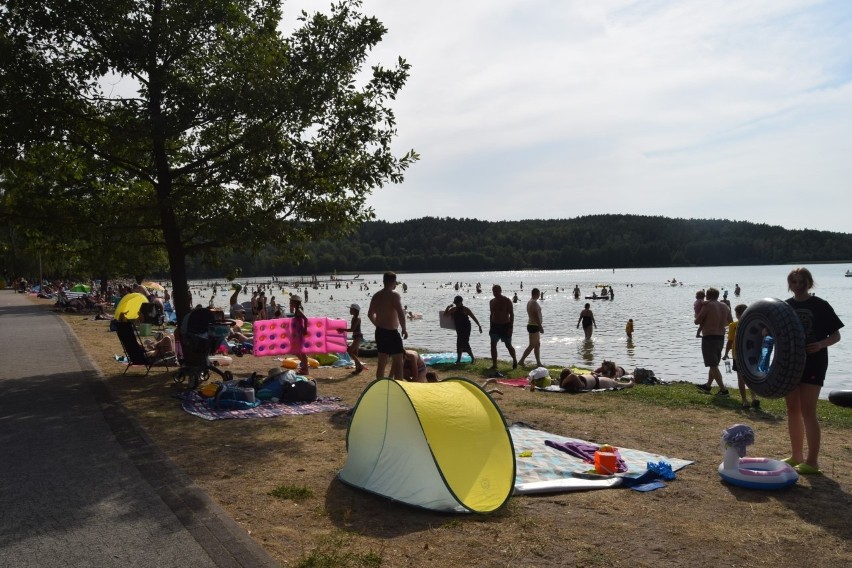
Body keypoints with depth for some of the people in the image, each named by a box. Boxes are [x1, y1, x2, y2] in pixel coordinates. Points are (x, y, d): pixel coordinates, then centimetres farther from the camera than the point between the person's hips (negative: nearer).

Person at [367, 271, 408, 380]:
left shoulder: (376, 296, 9)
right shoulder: (394, 295, -14)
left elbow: (370, 314, 19)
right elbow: (401, 314, -22)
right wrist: (404, 329, -10)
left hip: (380, 332, 8)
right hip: (391, 332, -8)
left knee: (381, 361, 15)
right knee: (398, 362, 0)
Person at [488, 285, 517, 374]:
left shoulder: (507, 301, -10)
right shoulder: (492, 302, 8)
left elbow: (511, 314, -11)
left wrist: (510, 327, -17)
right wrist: (490, 327, 12)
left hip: (505, 326, -5)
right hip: (495, 325, 5)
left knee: (508, 345, 4)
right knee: (493, 345, -5)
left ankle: (514, 360, 30)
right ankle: (494, 365, 0)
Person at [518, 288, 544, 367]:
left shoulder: (529, 302, 14)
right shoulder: (534, 303, -17)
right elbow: (536, 316, -23)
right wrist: (540, 326, -21)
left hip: (532, 325, 11)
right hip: (534, 326, -11)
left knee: (537, 344, 14)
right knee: (532, 345, -7)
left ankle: (538, 363, 17)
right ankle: (521, 361, -6)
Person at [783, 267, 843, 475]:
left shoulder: (820, 306, -5)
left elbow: (836, 335, -3)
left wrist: (821, 344, -22)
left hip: (813, 363, -5)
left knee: (808, 412, -6)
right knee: (793, 410, 10)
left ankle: (812, 461, 2)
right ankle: (797, 456, 21)